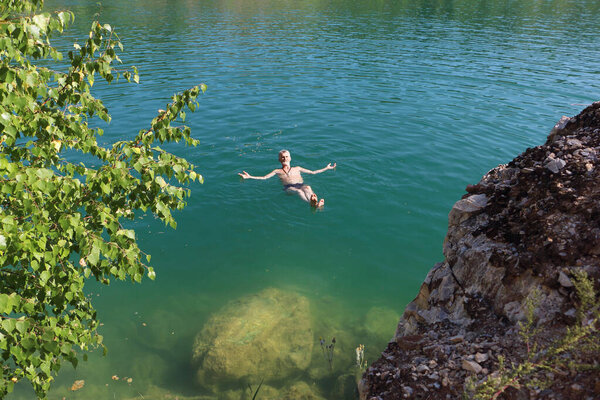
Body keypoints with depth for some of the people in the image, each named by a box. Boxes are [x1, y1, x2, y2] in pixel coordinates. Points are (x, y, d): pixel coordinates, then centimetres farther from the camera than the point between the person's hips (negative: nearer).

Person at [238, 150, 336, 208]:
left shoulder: (297, 169, 31)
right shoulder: (277, 171, 25)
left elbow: (313, 172, 33)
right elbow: (264, 177, 16)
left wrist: (327, 168, 33)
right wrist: (249, 177, 4)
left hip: (300, 185, 2)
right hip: (288, 187, -2)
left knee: (307, 187, -37)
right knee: (298, 191, -40)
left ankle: (316, 202, -66)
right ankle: (312, 204, -68)